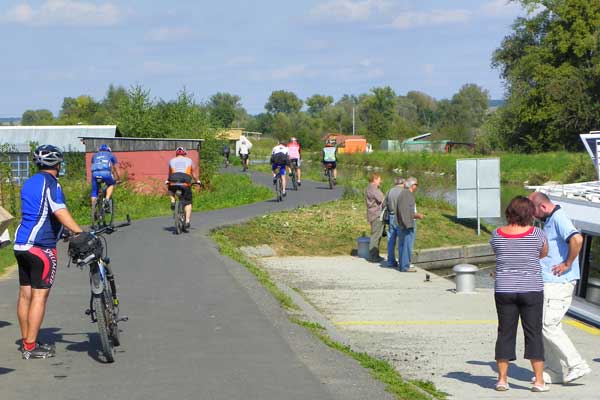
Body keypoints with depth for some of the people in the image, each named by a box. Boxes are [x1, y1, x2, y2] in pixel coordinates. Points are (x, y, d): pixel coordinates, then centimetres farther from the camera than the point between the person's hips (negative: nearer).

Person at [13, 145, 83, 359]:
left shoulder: (29, 183, 16)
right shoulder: (51, 183, -10)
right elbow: (60, 212, -26)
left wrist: (64, 233, 35)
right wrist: (79, 232, -36)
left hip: (21, 244, 8)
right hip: (41, 247, -8)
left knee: (25, 294, 13)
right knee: (40, 296, -5)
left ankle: (26, 341, 21)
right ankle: (31, 347, -5)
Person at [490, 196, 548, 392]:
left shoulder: (497, 234, -2)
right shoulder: (536, 233, -8)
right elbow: (544, 253, 7)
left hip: (504, 290, 2)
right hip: (531, 290, -2)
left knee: (505, 333, 9)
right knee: (534, 333, 4)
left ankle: (502, 379, 10)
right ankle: (539, 380, 5)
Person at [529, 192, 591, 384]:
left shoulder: (559, 218, -15)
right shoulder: (549, 220, 17)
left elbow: (577, 239, -31)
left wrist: (568, 264, -23)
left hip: (558, 283, -10)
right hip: (549, 282, 10)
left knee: (549, 326, -10)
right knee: (547, 326, 12)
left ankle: (577, 365, -5)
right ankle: (553, 371, 16)